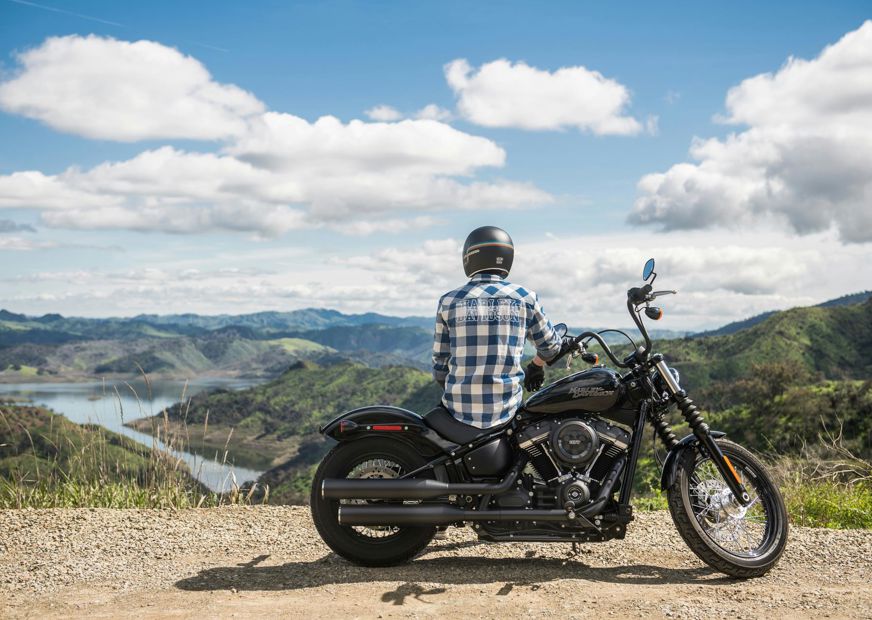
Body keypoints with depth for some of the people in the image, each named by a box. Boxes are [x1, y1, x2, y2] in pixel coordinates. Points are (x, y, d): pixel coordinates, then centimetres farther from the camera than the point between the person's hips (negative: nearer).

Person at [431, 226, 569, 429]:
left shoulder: (449, 301, 1)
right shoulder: (524, 298, 1)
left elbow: (440, 362, 5)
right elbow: (551, 345, 15)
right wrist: (535, 366, 37)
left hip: (459, 412, 0)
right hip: (505, 412, 0)